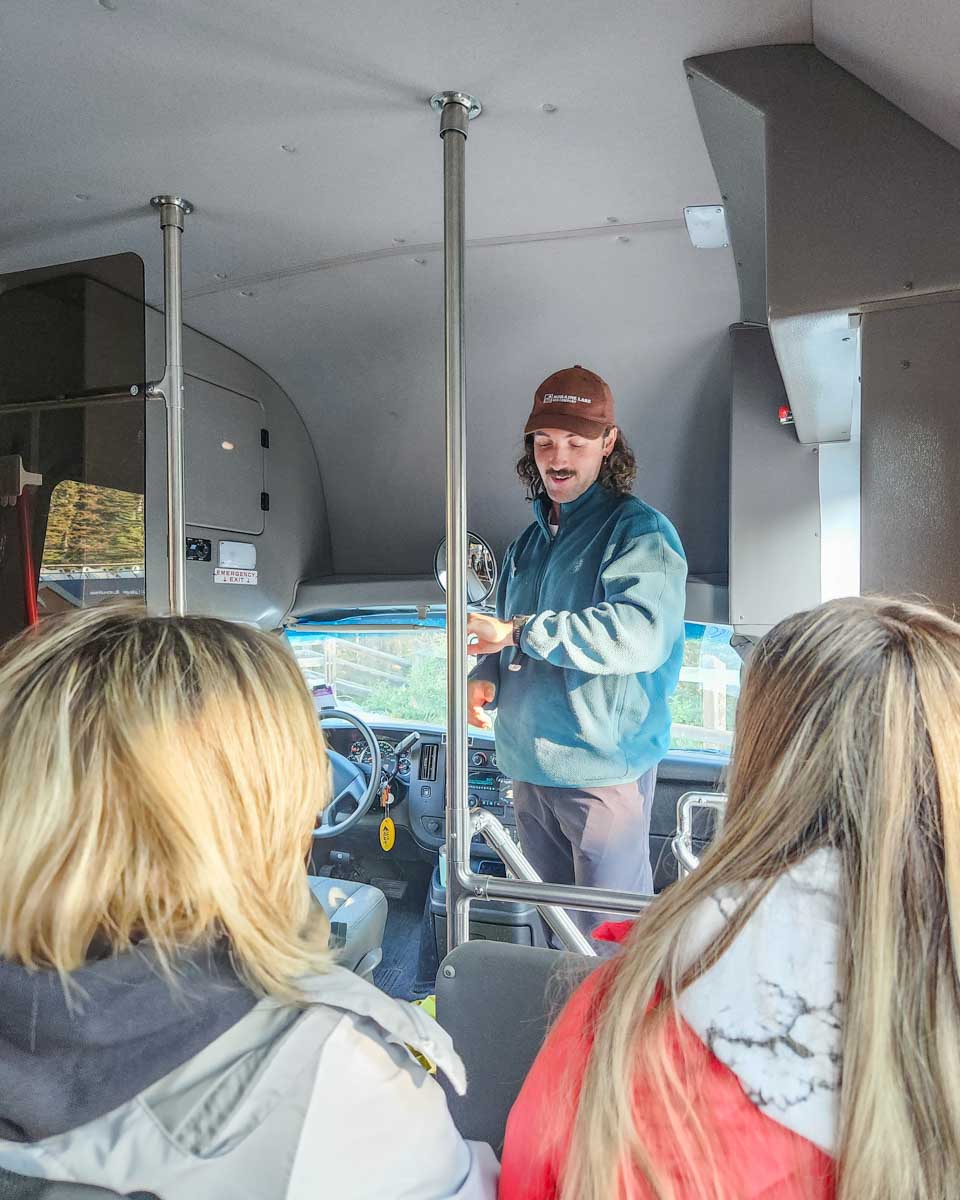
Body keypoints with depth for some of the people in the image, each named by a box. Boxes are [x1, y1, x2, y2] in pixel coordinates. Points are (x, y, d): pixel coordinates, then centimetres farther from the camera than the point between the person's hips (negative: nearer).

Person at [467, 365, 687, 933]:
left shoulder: (640, 530, -11)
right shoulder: (531, 540, 14)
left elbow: (642, 633, -29)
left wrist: (518, 631, -25)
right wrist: (488, 676, 1)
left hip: (603, 769, -7)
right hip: (528, 765, 8)